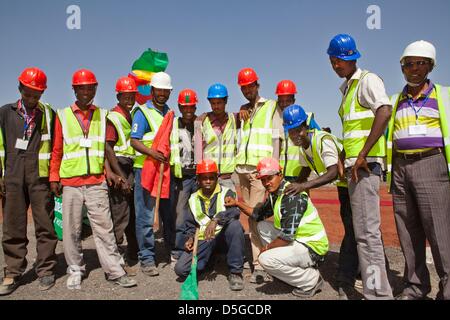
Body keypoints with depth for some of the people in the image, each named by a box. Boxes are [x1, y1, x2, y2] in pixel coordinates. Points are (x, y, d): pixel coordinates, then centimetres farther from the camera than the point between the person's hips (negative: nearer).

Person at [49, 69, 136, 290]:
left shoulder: (103, 116, 10)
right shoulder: (63, 116, 7)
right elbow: (57, 150, 7)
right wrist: (54, 178, 3)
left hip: (97, 182, 0)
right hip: (70, 182, 0)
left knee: (104, 226, 1)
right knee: (71, 229, 7)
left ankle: (114, 270, 7)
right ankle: (75, 270, 21)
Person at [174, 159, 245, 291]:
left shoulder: (226, 193, -3)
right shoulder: (194, 199, 10)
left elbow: (234, 211, -24)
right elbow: (191, 224, 19)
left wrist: (216, 219, -41)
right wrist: (190, 237, -2)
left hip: (223, 234, -3)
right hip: (203, 239, 3)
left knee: (235, 224, -38)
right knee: (181, 269, -16)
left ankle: (235, 272, -21)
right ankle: (211, 259, 15)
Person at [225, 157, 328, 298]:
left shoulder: (293, 195, -23)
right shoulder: (275, 194, 6)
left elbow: (287, 236, -27)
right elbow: (258, 214, 20)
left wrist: (267, 247, -11)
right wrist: (237, 203, 9)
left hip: (312, 247, -10)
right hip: (297, 240, 10)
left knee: (265, 259, -23)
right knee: (262, 226, 13)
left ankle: (312, 279, -4)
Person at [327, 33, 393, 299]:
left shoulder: (367, 80, -5)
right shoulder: (347, 88, 22)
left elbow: (384, 111, -24)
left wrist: (362, 155, -25)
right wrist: (343, 157, 16)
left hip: (365, 164, -10)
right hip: (354, 165, 10)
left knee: (366, 232, -12)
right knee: (365, 230, 17)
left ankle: (378, 292, -6)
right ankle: (379, 289, 30)